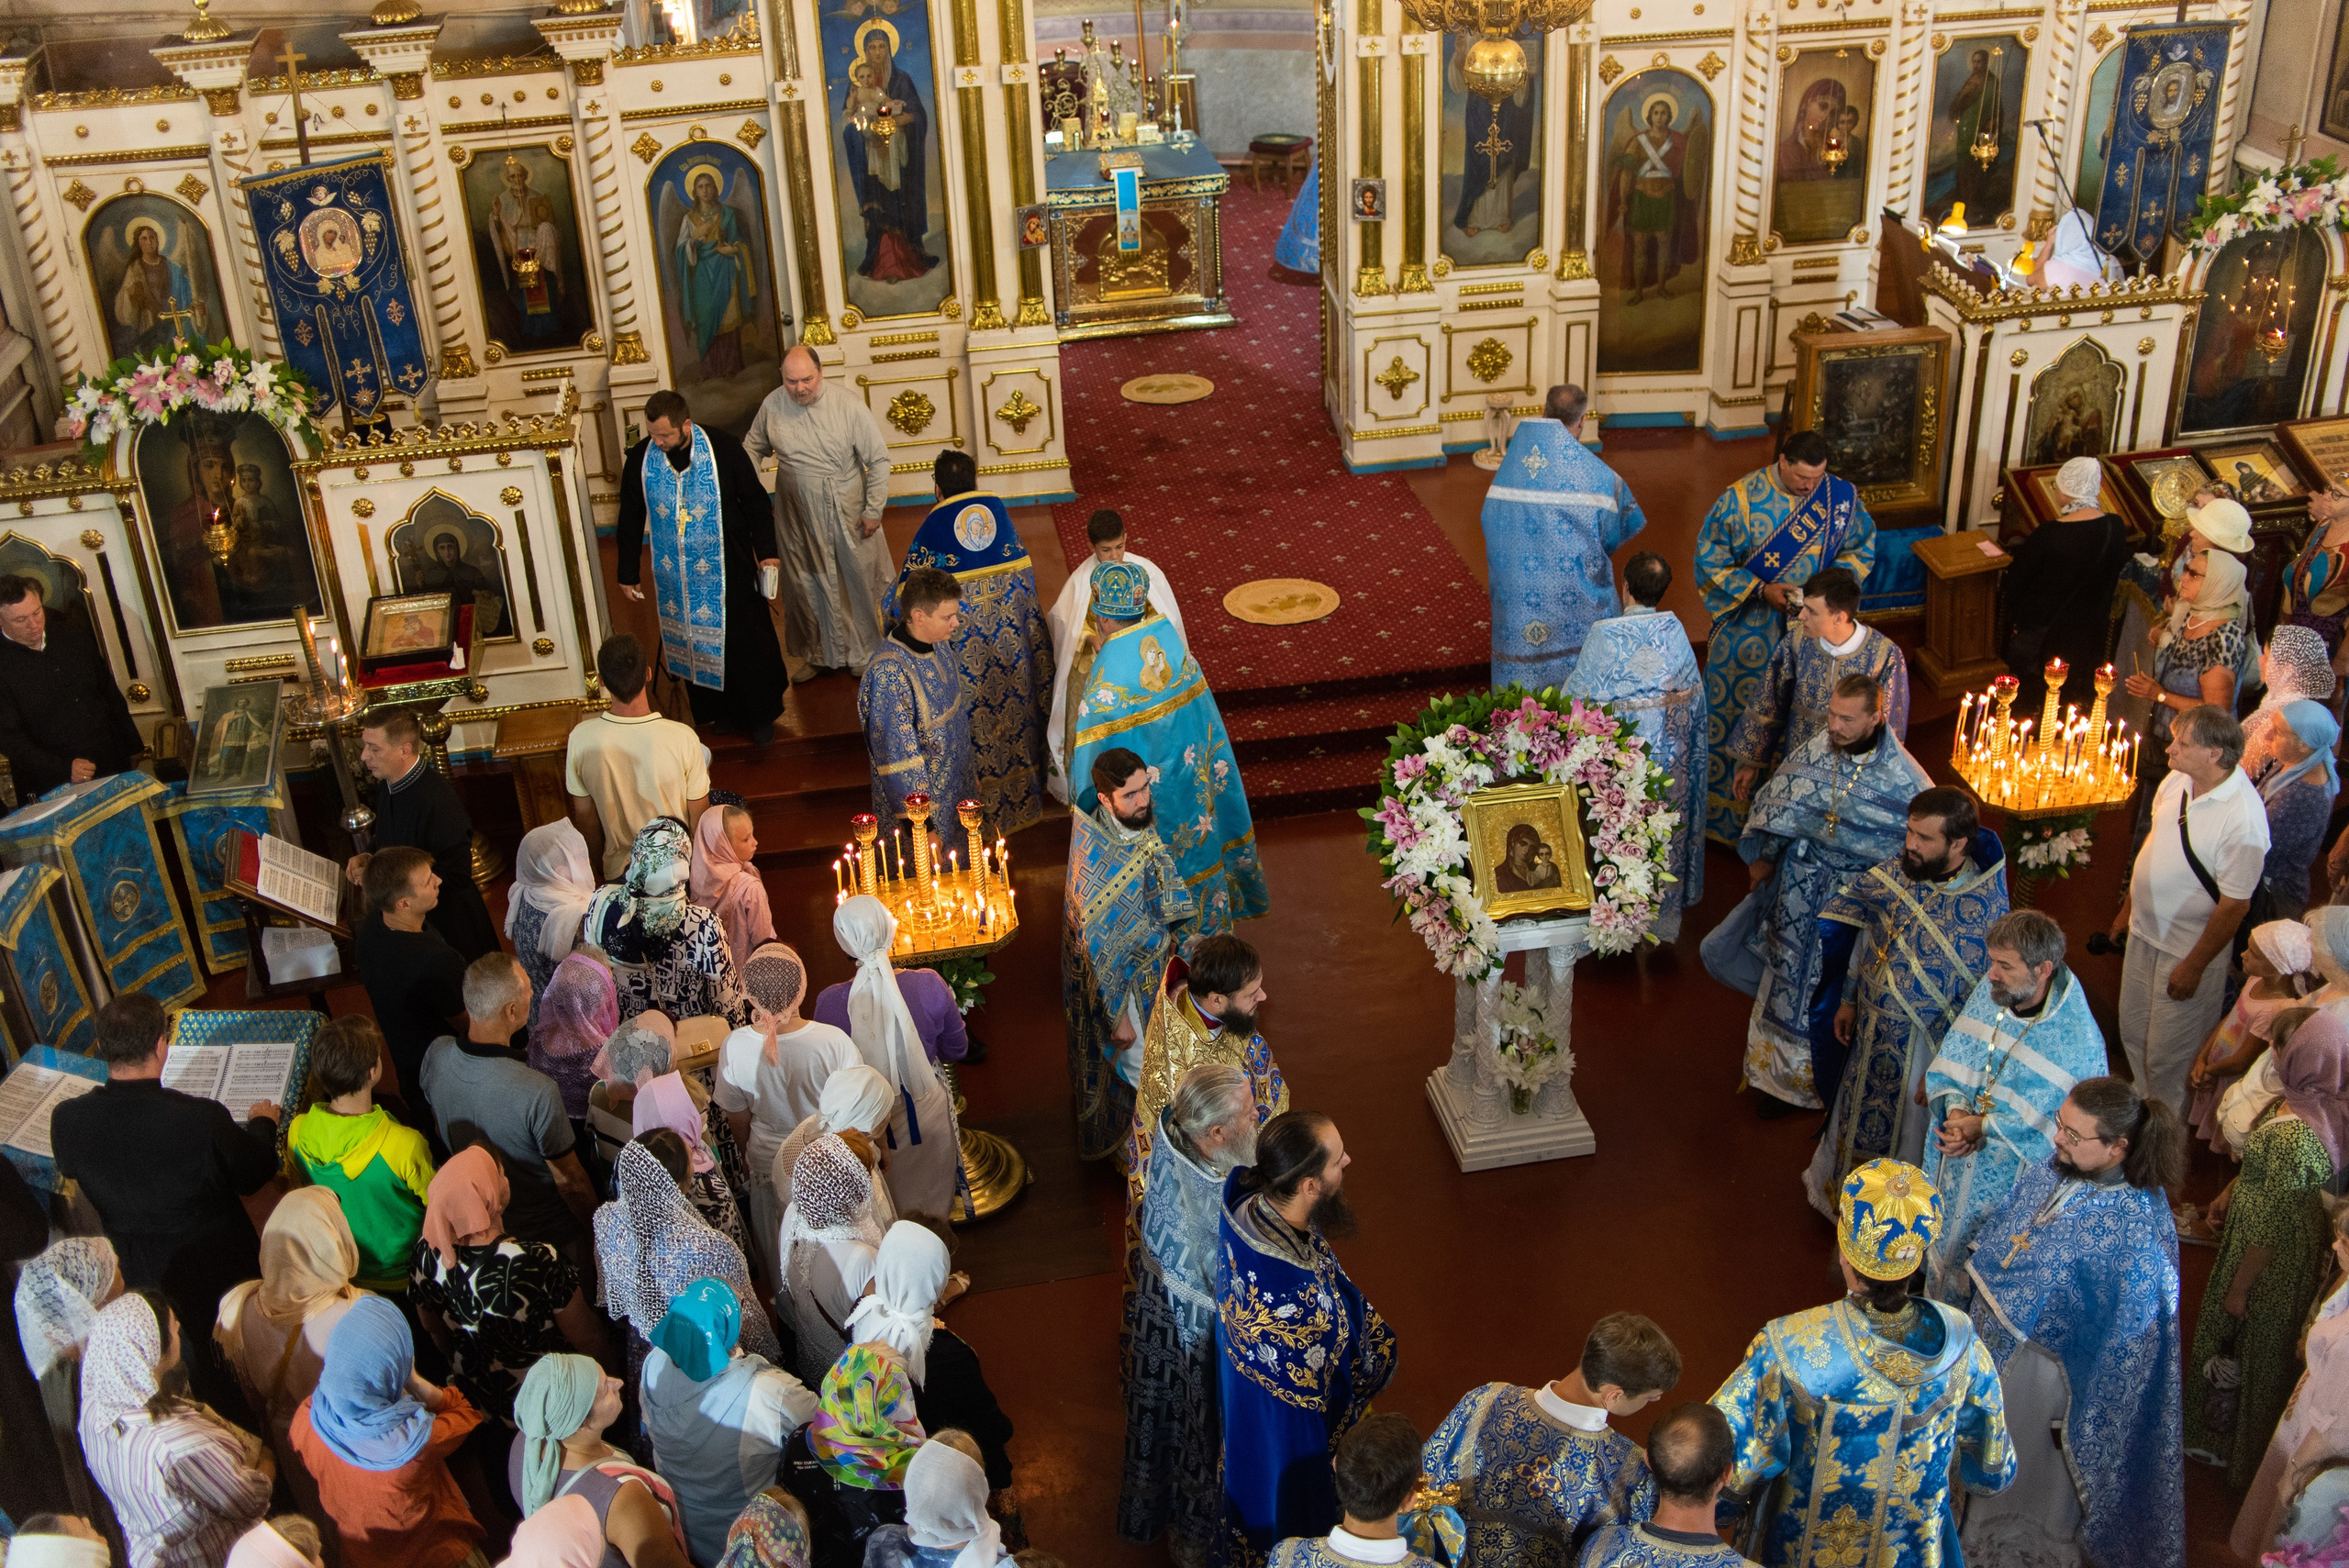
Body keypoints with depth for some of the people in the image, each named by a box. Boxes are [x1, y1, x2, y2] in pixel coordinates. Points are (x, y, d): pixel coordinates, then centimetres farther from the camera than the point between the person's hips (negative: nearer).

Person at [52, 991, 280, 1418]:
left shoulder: (68, 1121, -23)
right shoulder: (203, 1119, -35)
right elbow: (255, 1173, -15)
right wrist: (262, 1124, 7)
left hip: (141, 1284, 3)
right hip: (220, 1274, -3)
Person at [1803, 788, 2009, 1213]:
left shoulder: (1986, 907, -25)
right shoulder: (1896, 873, -12)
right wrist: (1848, 1000, 11)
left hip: (1929, 1046, -4)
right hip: (1872, 1032, 4)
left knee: (1907, 1135, 17)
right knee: (1858, 1117, 25)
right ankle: (1837, 1187, 50)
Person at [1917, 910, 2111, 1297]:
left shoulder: (2078, 1042, -27)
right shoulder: (1987, 992, -10)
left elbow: (2059, 1130, -21)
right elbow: (1946, 1062, 0)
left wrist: (1982, 1127, -21)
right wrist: (1955, 1109, -18)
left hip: (2011, 1184, -5)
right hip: (1951, 1166, 5)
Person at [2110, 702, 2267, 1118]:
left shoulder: (2242, 819, -29)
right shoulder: (2178, 780, -6)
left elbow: (2234, 905, -22)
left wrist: (2194, 966, -15)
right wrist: (2128, 908, 19)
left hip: (2188, 949, -7)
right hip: (2145, 933, 7)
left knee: (2168, 1056, 8)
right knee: (2133, 1033, 23)